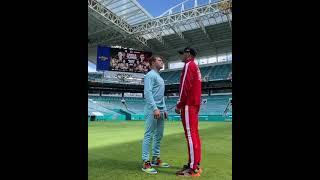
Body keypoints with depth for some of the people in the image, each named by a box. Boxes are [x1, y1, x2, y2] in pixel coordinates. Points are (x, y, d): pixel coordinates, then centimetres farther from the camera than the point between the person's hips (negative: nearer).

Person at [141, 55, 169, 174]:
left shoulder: (160, 77, 23)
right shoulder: (150, 75, -6)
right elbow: (147, 92, -18)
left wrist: (164, 109, 20)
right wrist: (155, 108, -25)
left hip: (160, 110, 10)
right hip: (152, 110, -10)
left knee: (159, 135, 13)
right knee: (148, 135, -6)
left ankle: (155, 159, 24)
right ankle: (145, 163, 1)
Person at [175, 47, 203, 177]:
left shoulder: (189, 65, -6)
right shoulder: (195, 67, 23)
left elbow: (185, 86, -16)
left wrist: (179, 105, -13)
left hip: (188, 105, -10)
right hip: (195, 104, 10)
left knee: (190, 134, -9)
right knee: (194, 134, 11)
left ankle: (193, 168, -4)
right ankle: (195, 164, 20)